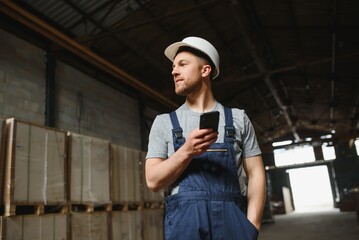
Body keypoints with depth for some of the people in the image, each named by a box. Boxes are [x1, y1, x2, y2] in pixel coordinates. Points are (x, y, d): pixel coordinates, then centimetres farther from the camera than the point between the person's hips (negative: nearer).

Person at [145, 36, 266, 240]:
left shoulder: (238, 118, 8)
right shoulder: (164, 122, 8)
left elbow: (255, 173, 5)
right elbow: (153, 180, 1)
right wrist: (186, 152, -15)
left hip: (231, 219, 1)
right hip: (185, 220, 0)